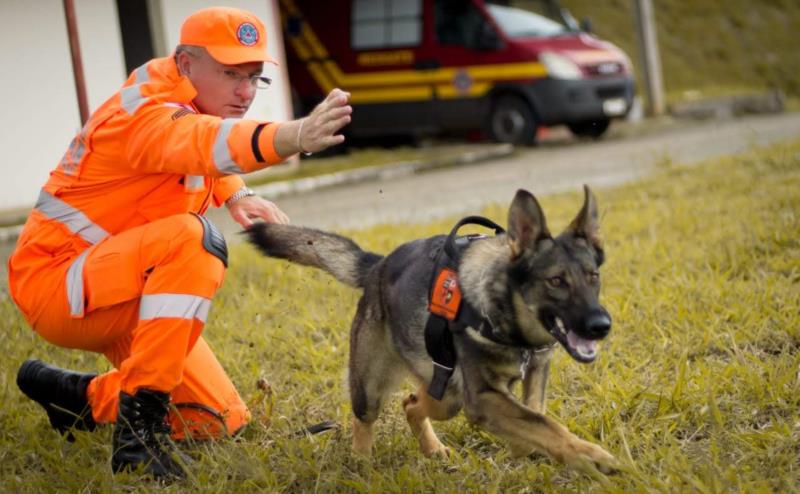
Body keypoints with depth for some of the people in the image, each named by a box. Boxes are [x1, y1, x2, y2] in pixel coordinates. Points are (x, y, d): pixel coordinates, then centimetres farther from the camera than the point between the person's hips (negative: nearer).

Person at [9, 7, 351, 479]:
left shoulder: (191, 99, 4)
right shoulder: (148, 115, -24)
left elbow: (202, 159, 27)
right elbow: (205, 142, -49)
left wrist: (239, 196, 3)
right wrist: (293, 137, -69)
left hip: (124, 299, 9)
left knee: (224, 422, 5)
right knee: (194, 239, -36)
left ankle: (82, 397, 25)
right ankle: (140, 426, -33)